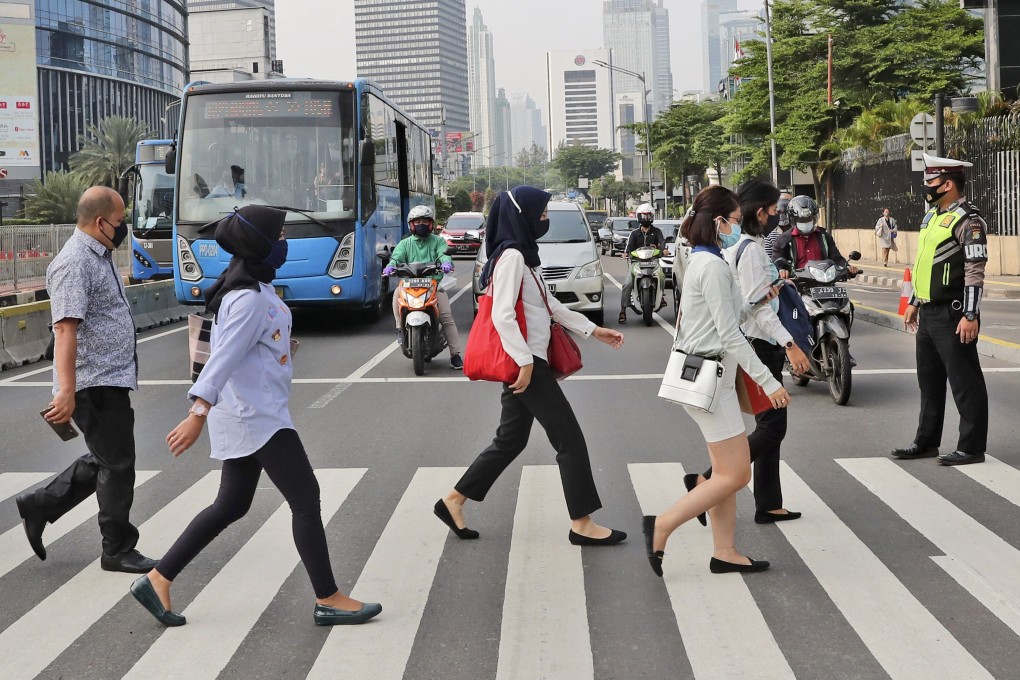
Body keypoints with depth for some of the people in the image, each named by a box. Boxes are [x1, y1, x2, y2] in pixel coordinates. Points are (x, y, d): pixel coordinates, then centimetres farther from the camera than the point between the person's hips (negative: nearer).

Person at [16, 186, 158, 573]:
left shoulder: (99, 256, 14)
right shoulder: (74, 263, -18)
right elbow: (65, 329, -27)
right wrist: (67, 391, -33)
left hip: (110, 381, 10)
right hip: (94, 384, -10)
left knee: (103, 462, 19)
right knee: (117, 466, 0)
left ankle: (39, 505, 28)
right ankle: (118, 551, 12)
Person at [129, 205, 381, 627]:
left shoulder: (255, 289, 12)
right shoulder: (249, 300, -19)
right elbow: (222, 358, -27)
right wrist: (198, 413, -33)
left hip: (248, 415, 11)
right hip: (257, 416, -11)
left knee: (231, 506, 14)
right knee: (306, 499, -5)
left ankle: (157, 580, 18)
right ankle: (328, 601, 2)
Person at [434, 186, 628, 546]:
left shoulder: (525, 254, 16)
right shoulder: (511, 256, -15)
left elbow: (550, 305, 22)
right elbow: (502, 315, -23)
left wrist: (593, 330, 20)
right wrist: (525, 362, -24)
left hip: (527, 360, 10)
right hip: (525, 361, -10)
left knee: (511, 440, 15)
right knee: (569, 437, -5)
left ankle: (453, 501, 21)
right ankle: (582, 524, 2)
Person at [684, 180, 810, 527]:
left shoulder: (739, 246, 13)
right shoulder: (751, 248, -16)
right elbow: (756, 304, -23)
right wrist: (790, 344, -25)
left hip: (758, 345, 10)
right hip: (759, 345, -10)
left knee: (770, 424, 12)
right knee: (772, 426, -7)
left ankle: (768, 505, 16)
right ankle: (707, 480, -7)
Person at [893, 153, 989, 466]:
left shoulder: (967, 220, -14)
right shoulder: (932, 216, 16)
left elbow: (975, 271, -19)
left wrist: (971, 316, -23)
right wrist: (913, 302, 23)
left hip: (953, 315, -10)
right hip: (928, 313, 10)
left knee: (965, 381, -2)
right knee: (929, 380, 15)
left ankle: (972, 447, 4)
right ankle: (926, 442, 25)